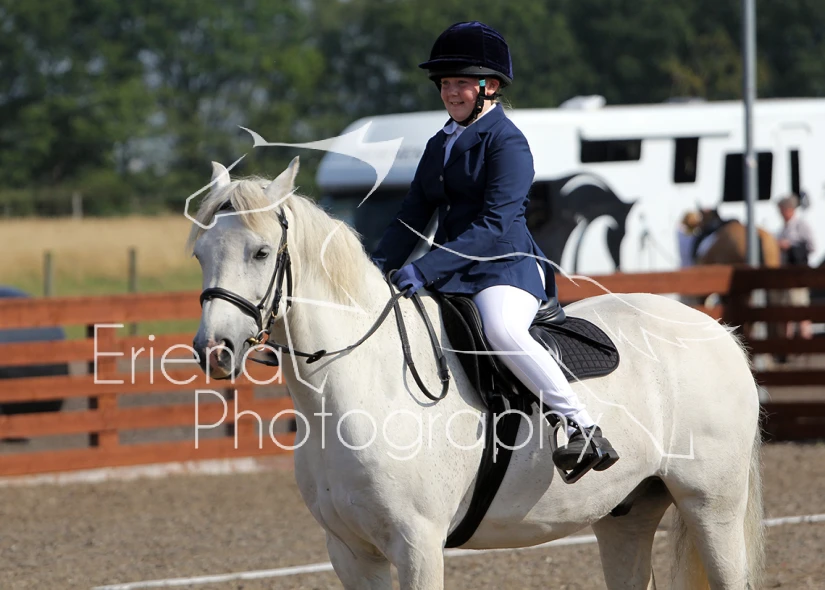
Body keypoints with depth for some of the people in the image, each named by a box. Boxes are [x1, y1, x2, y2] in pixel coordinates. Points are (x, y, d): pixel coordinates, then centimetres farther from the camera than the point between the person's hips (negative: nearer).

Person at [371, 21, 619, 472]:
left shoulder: (506, 142, -9)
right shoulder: (439, 145, 17)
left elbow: (493, 226, -19)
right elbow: (413, 218, 17)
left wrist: (425, 269, -26)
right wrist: (380, 265, -3)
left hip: (506, 265, -9)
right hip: (452, 272, 9)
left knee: (501, 329, -37)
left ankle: (584, 429, -34)